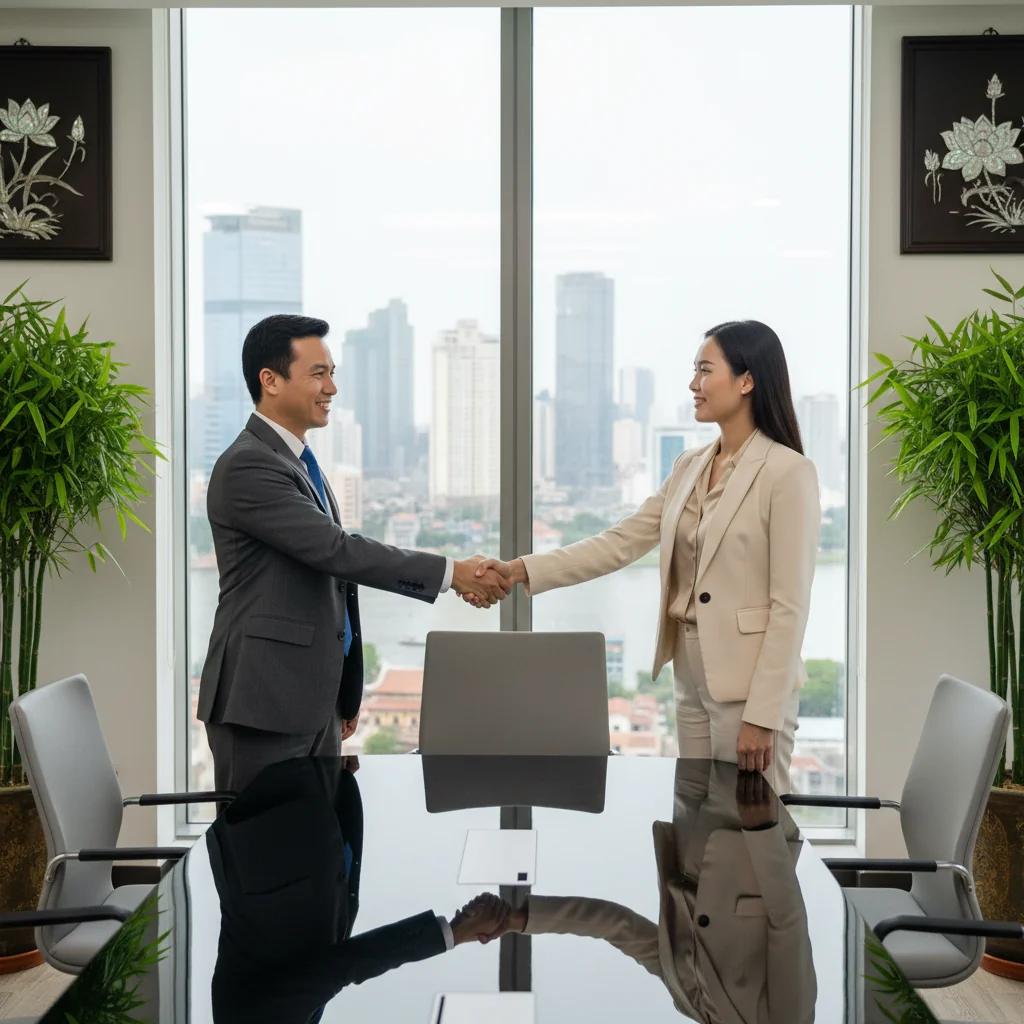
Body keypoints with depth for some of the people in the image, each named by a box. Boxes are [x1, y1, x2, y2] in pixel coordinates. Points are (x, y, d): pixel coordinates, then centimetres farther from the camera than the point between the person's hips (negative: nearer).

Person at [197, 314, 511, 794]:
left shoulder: (300, 464, 17)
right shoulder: (246, 466, -15)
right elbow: (336, 549, -22)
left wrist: (345, 695, 21)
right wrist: (451, 573, -20)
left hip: (313, 701, 9)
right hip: (263, 703, -9)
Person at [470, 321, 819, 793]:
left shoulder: (788, 472, -13)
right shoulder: (690, 467, 9)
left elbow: (789, 605, -15)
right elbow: (620, 542, 4)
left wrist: (762, 716, -17)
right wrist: (521, 570, -8)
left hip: (750, 683, -7)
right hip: (692, 677, 7)